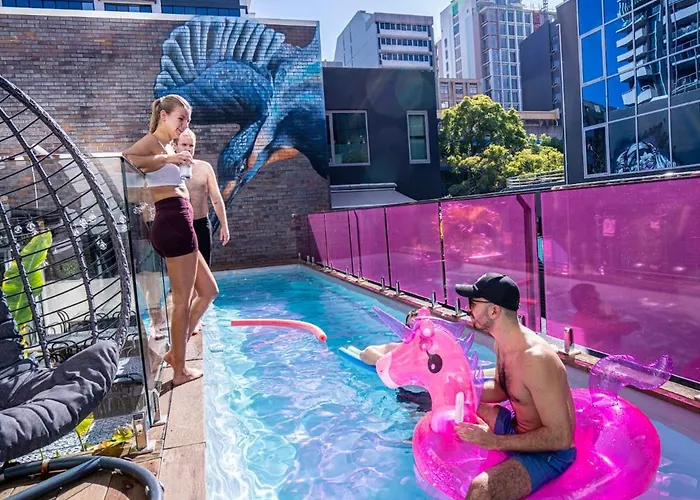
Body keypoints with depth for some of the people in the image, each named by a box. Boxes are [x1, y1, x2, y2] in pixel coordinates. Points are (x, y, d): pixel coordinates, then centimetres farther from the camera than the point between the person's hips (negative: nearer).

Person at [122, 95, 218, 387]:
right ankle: (180, 371, 12)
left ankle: (175, 352, 23)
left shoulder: (168, 147, 23)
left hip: (176, 224, 10)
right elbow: (123, 158, -27)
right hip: (174, 222, -10)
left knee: (209, 290, 16)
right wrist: (167, 158, -24)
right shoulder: (152, 142, -4)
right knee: (183, 301, -1)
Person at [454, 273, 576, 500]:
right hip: (516, 428, 9)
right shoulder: (502, 343, -3)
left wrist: (495, 442, -29)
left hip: (550, 453, -9)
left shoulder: (535, 358, -32)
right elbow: (501, 390, 13)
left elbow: (561, 437, -28)